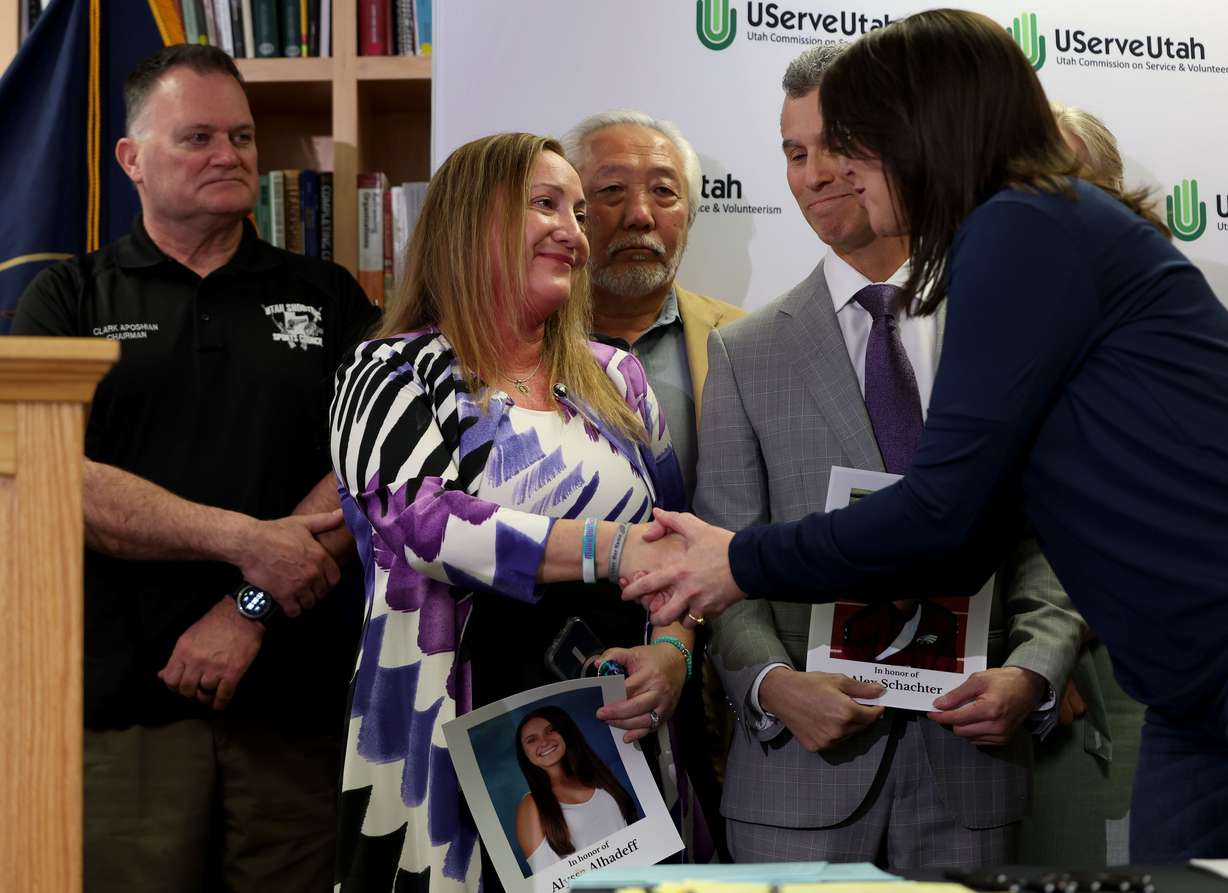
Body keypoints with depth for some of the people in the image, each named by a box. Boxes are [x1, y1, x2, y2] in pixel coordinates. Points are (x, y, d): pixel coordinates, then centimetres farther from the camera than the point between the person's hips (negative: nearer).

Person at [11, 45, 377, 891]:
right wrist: (247, 540, -13)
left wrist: (252, 608, -10)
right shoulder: (69, 300, 8)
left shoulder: (327, 298, 12)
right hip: (121, 697, -1)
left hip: (298, 696, 1)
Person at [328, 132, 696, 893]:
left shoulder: (616, 381, 12)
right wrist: (608, 546, -25)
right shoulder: (395, 375, 0)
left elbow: (673, 549, 12)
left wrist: (673, 650, -8)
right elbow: (417, 517, -18)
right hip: (448, 748, -3)